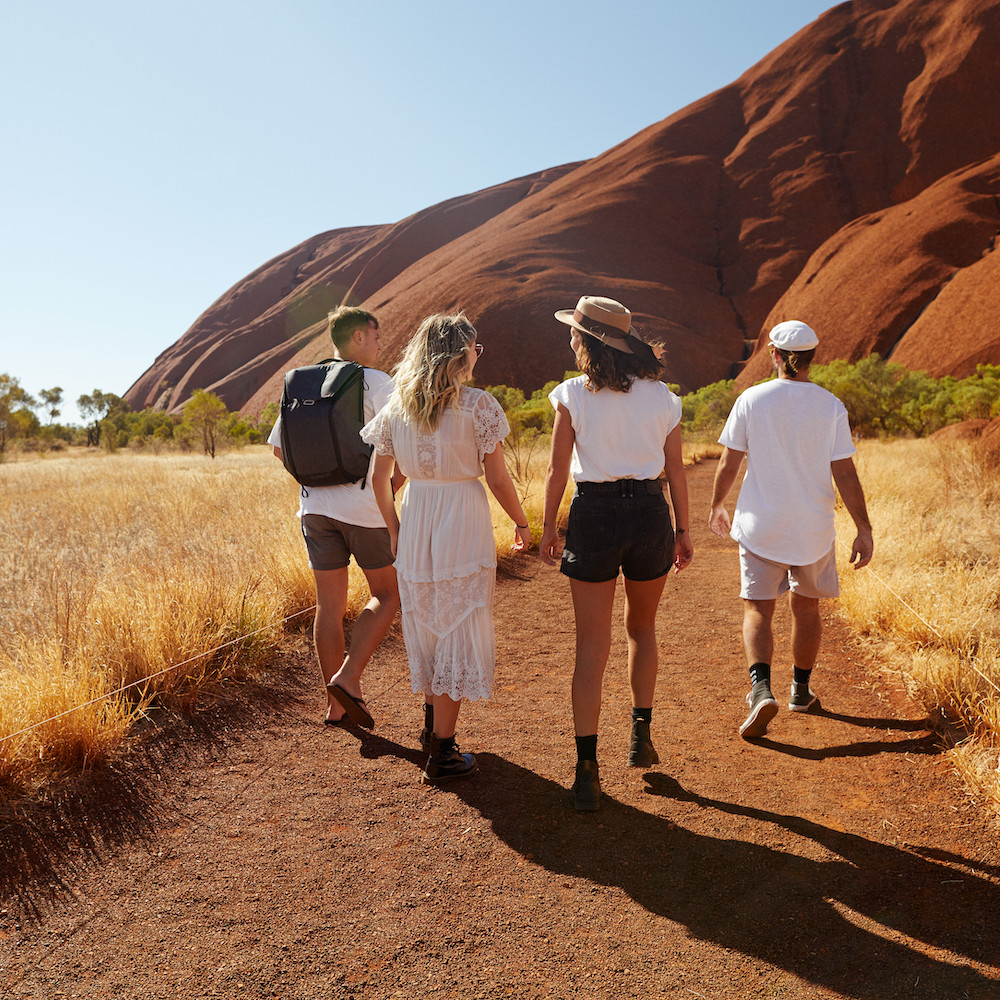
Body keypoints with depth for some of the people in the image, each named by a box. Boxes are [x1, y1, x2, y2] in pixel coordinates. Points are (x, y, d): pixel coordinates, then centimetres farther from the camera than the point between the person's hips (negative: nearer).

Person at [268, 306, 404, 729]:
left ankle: (335, 704, 17)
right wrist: (390, 490, 2)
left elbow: (278, 445, 15)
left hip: (315, 506, 6)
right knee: (387, 595, 11)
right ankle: (348, 677, -2)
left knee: (330, 606, 10)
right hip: (365, 507, -5)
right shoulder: (376, 382, -7)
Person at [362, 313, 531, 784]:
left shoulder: (398, 404, 4)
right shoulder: (479, 405, -10)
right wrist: (522, 522, 7)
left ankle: (432, 725, 39)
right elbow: (498, 480, -9)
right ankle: (442, 753, 12)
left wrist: (395, 530, 18)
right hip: (463, 520, -5)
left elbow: (380, 478, 7)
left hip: (415, 520, 6)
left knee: (426, 624, 21)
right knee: (459, 629, 5)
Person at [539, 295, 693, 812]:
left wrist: (547, 526, 7)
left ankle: (587, 769, 2)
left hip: (594, 517, -2)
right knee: (641, 628, 25)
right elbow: (676, 470, 4)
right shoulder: (661, 397, 2)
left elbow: (557, 470, -5)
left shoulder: (573, 396, -6)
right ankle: (641, 735, 29)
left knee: (591, 647, 3)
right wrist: (683, 530, 13)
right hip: (649, 516, 3)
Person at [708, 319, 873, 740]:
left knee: (758, 610, 3)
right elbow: (845, 473, -7)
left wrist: (716, 506, 13)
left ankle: (761, 690, -19)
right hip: (814, 529, 2)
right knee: (806, 607, 19)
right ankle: (800, 691, 33)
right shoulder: (831, 406, -5)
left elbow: (729, 463, -3)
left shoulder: (751, 400, -6)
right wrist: (864, 530, -1)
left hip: (761, 526, -1)